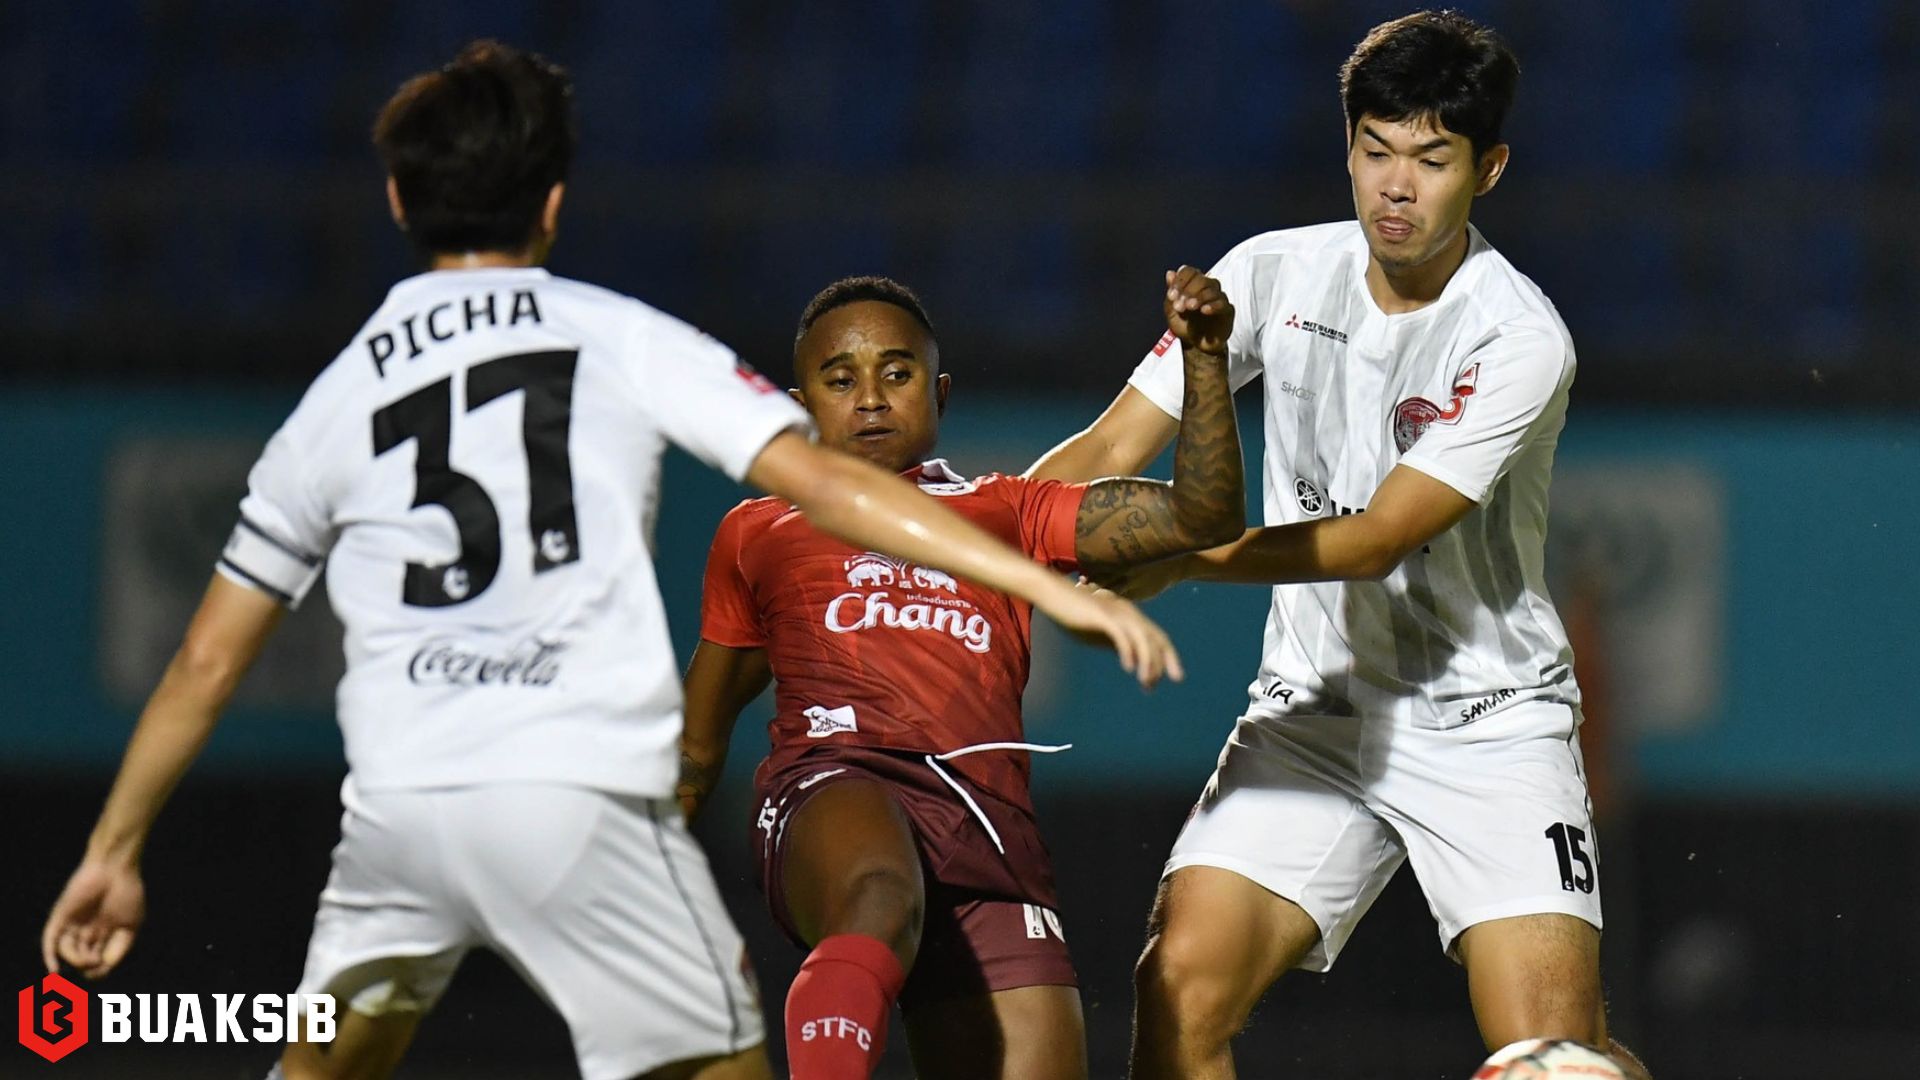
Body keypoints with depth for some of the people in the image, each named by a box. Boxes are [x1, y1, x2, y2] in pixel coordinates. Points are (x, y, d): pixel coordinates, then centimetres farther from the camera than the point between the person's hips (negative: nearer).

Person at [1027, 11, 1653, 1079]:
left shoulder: (1520, 340, -16)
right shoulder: (1274, 274, -1)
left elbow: (1375, 540, -20)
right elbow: (1114, 449, 0)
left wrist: (1179, 558, -27)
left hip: (1488, 720, -3)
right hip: (1313, 707, 4)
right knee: (1179, 990, -15)